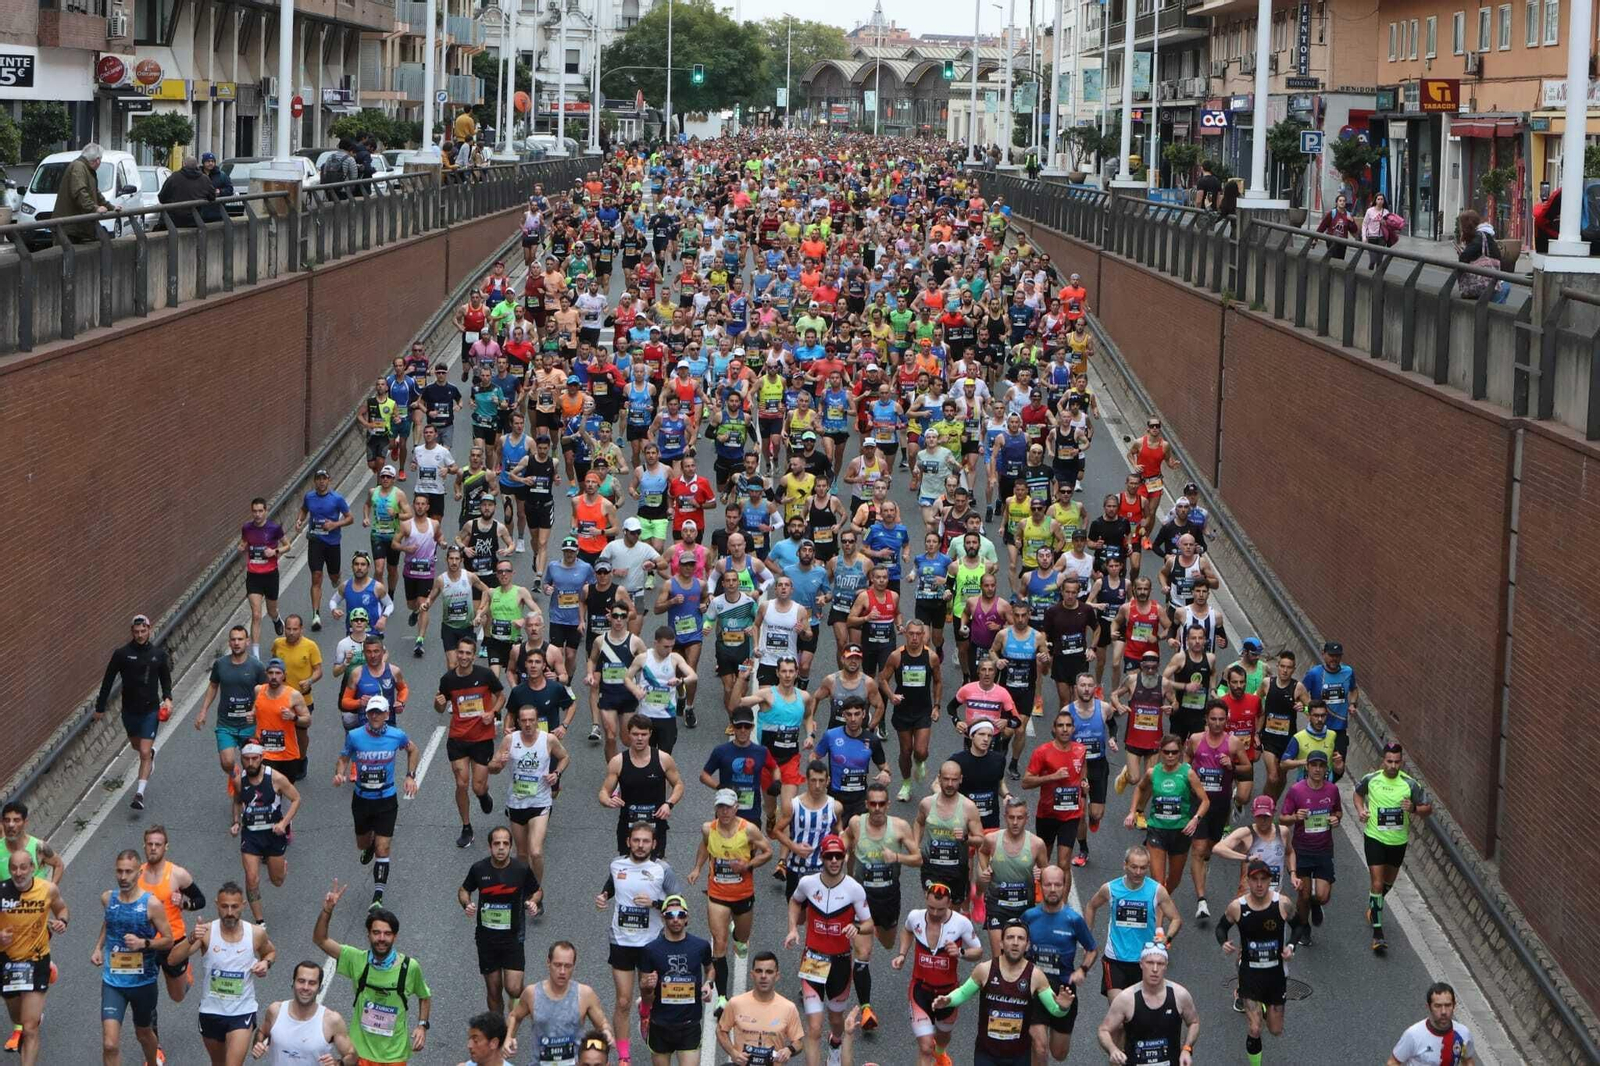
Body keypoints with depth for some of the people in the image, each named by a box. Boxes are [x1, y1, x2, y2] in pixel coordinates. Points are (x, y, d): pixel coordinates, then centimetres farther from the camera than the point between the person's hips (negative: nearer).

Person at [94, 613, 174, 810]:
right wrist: (100, 707, 2)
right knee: (136, 746, 23)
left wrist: (167, 698, -5)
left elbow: (165, 678, 12)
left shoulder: (159, 653, -3)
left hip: (151, 710, -2)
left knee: (144, 753, -10)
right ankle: (151, 752, 58)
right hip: (129, 710, 2)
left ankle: (139, 794, -9)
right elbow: (108, 681, -1)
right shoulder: (122, 654, -8)